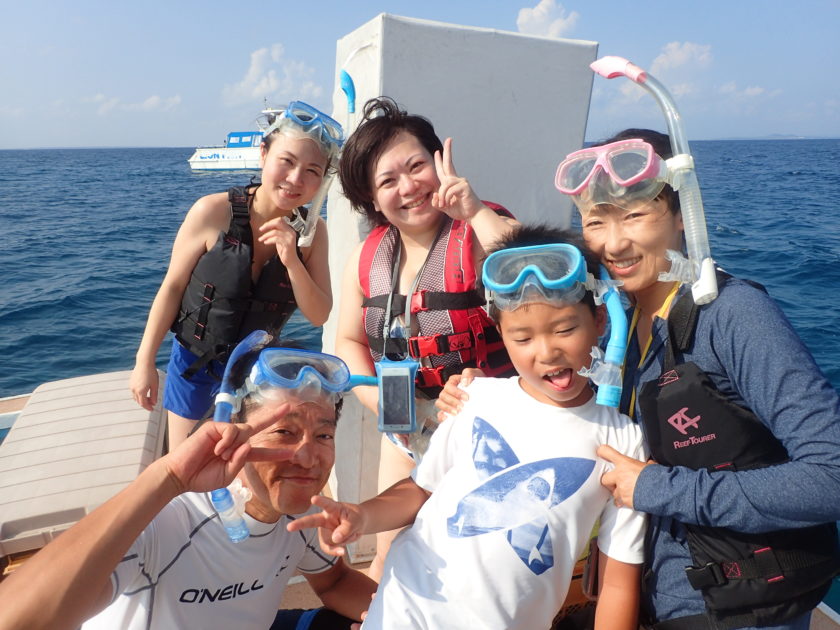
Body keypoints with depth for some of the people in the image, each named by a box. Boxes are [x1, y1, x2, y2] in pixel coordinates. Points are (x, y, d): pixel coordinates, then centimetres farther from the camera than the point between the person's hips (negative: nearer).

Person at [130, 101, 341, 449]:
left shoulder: (312, 231, -11)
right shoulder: (214, 211, -20)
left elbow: (319, 316, -11)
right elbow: (172, 286, -10)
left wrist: (292, 261, -27)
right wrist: (145, 362, -7)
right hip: (194, 363, -2)